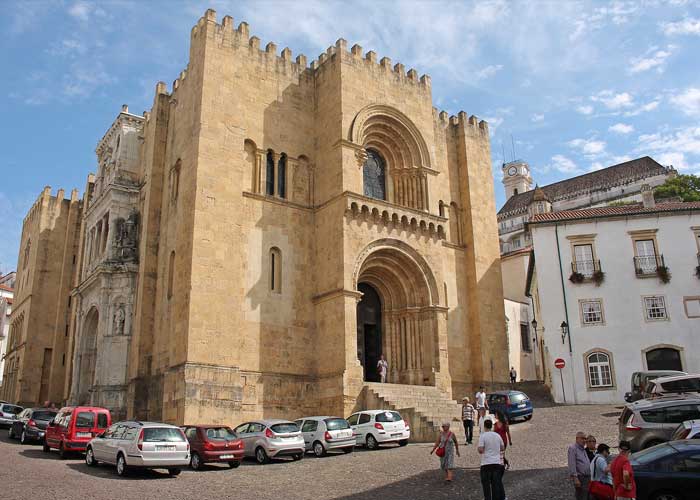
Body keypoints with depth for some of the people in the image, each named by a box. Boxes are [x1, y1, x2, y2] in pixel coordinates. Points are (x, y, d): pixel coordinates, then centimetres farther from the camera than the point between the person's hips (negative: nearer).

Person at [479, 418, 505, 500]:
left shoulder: (483, 436, -10)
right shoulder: (497, 436, 6)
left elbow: (480, 450, -16)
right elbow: (502, 448, 16)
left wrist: (480, 451, 5)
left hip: (486, 463, -4)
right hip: (497, 463, 4)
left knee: (486, 484, 3)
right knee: (496, 483, 9)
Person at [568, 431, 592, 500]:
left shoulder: (583, 449, 20)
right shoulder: (573, 448, -7)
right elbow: (572, 464, -15)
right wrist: (575, 478, -21)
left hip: (587, 478, 9)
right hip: (580, 478, -9)